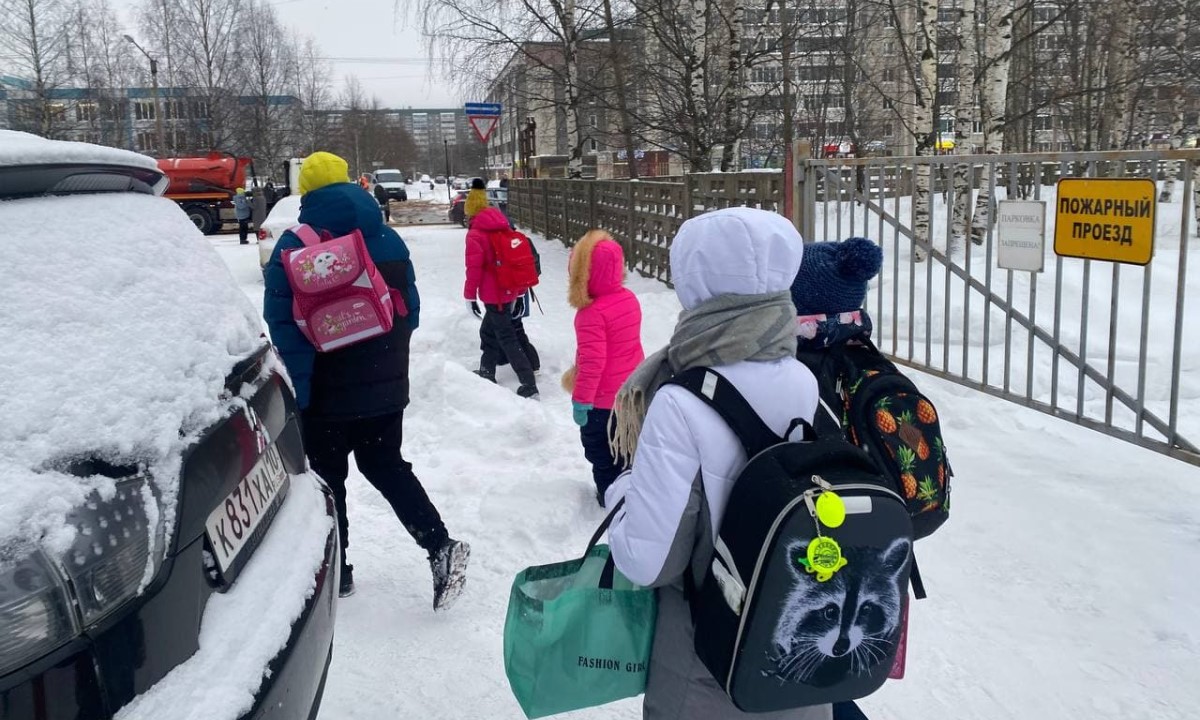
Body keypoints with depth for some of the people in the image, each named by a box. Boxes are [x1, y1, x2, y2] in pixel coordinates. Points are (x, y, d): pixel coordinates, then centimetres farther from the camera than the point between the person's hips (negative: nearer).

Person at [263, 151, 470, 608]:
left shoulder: (293, 248, -11)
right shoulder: (389, 241, 3)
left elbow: (283, 325, -15)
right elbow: (410, 313, 7)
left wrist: (296, 389, -11)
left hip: (327, 391, -4)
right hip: (385, 385, 4)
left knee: (328, 477, 12)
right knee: (386, 467, 16)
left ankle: (336, 570, 22)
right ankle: (439, 546, 0)